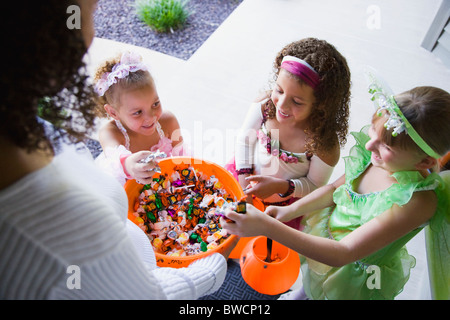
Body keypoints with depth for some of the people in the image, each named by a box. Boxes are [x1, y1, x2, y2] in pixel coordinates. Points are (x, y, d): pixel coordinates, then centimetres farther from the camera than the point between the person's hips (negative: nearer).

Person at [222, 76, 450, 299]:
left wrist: (268, 227, -45)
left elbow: (343, 254, -38)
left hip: (357, 273, -5)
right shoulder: (378, 153, -20)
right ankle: (305, 289, 59)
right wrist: (291, 210, -12)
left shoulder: (417, 201, -37)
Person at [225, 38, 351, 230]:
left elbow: (315, 185, -13)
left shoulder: (324, 143, -30)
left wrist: (281, 186, -30)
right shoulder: (264, 106, -22)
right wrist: (244, 178, -12)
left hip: (284, 202, -3)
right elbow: (245, 138, -4)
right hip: (247, 176, 3)